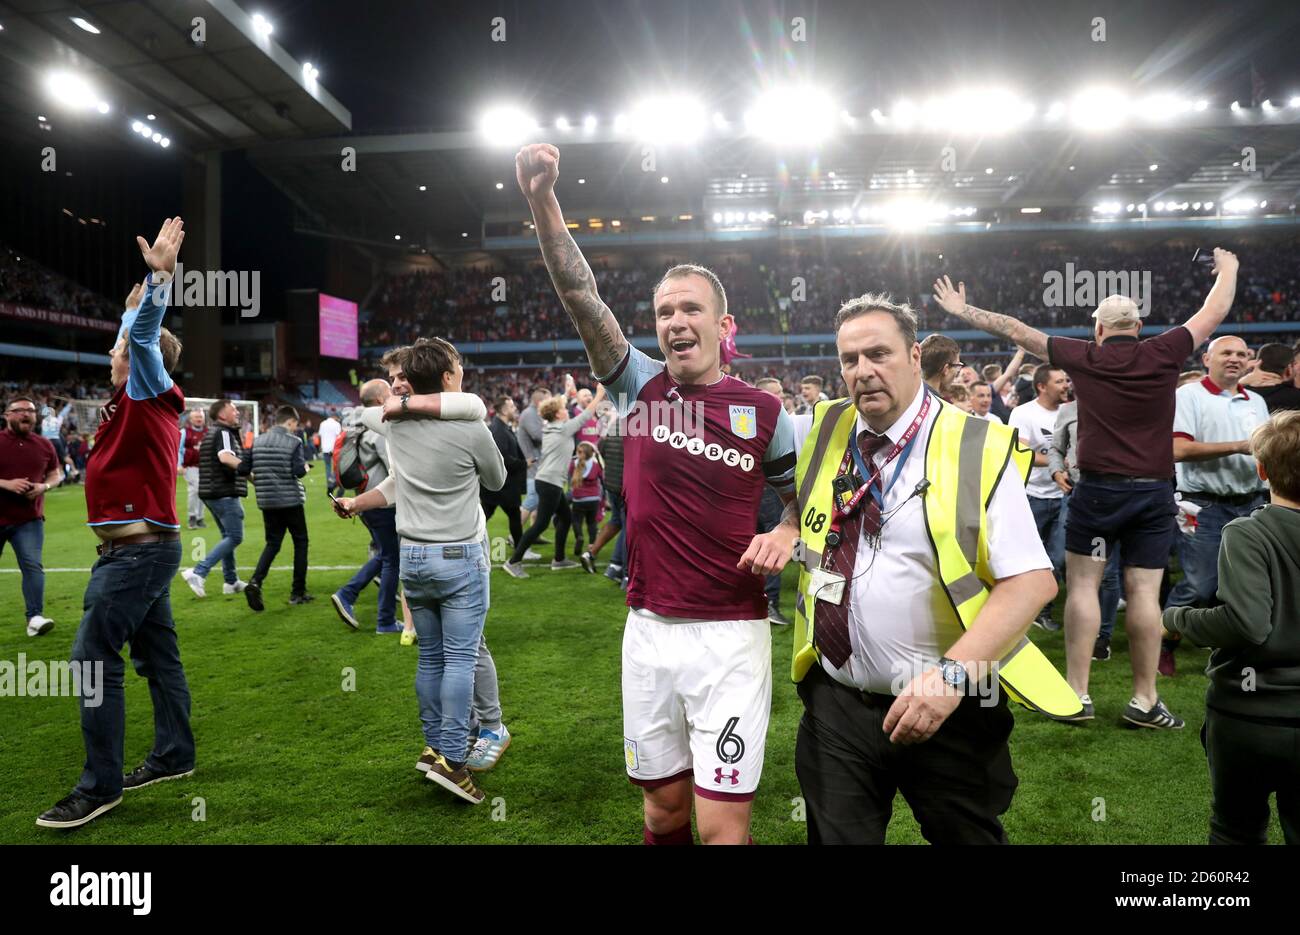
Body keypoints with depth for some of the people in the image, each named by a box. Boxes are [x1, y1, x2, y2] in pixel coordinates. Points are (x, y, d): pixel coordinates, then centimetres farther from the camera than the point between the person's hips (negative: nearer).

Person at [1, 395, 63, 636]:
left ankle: (35, 617, -16)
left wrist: (44, 486, -7)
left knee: (33, 565, -12)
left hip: (29, 519, 1)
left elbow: (56, 473, 14)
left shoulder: (44, 445, 4)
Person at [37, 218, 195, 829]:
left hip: (137, 550, -10)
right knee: (157, 656, 14)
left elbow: (143, 340, -25)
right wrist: (137, 302, 30)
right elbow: (134, 339, 29)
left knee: (93, 659, -9)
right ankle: (173, 756, 23)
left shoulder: (152, 396, -10)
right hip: (143, 546, 10)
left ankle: (99, 787, -4)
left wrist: (161, 276, -32)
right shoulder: (137, 400, 14)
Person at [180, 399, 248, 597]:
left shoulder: (211, 433, 19)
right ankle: (198, 573, -14)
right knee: (235, 537, -8)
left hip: (211, 492, 10)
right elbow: (225, 457, -30)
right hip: (225, 493, -10)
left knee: (228, 536, 16)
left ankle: (231, 582, 21)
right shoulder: (223, 433, -12)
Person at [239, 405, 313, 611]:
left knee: (273, 543, 13)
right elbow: (299, 471, -17)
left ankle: (255, 582, -11)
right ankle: (298, 592, 11)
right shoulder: (294, 442, -8)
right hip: (290, 500, -4)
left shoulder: (257, 441, 6)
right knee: (300, 542, 9)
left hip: (267, 501, 5)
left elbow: (242, 468, 3)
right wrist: (306, 468, 4)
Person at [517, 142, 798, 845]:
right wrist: (543, 203, -18)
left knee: (723, 826, -1)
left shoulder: (764, 411, -1)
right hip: (648, 629, 2)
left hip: (730, 635, -2)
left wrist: (786, 533, -8)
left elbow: (805, 494, 14)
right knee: (663, 807, 15)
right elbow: (581, 298, -8)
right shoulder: (640, 386, 2)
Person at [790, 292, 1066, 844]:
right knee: (836, 835, 14)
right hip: (836, 701, 3)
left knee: (964, 836, 17)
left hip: (948, 704, -3)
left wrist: (952, 674, -26)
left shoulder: (976, 449, -12)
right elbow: (797, 503, 21)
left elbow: (1032, 580, -17)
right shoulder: (825, 433, 1)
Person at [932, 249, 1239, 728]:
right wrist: (1227, 270, 37)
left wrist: (963, 310, 15)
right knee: (1144, 592, 3)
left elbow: (1016, 330, 5)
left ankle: (1077, 695, 5)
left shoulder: (1085, 357, -2)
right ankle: (1144, 700, 9)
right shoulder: (1164, 353, 1)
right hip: (1154, 491, 2)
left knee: (1082, 585, 5)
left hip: (1098, 489, -2)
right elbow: (1214, 313, 18)